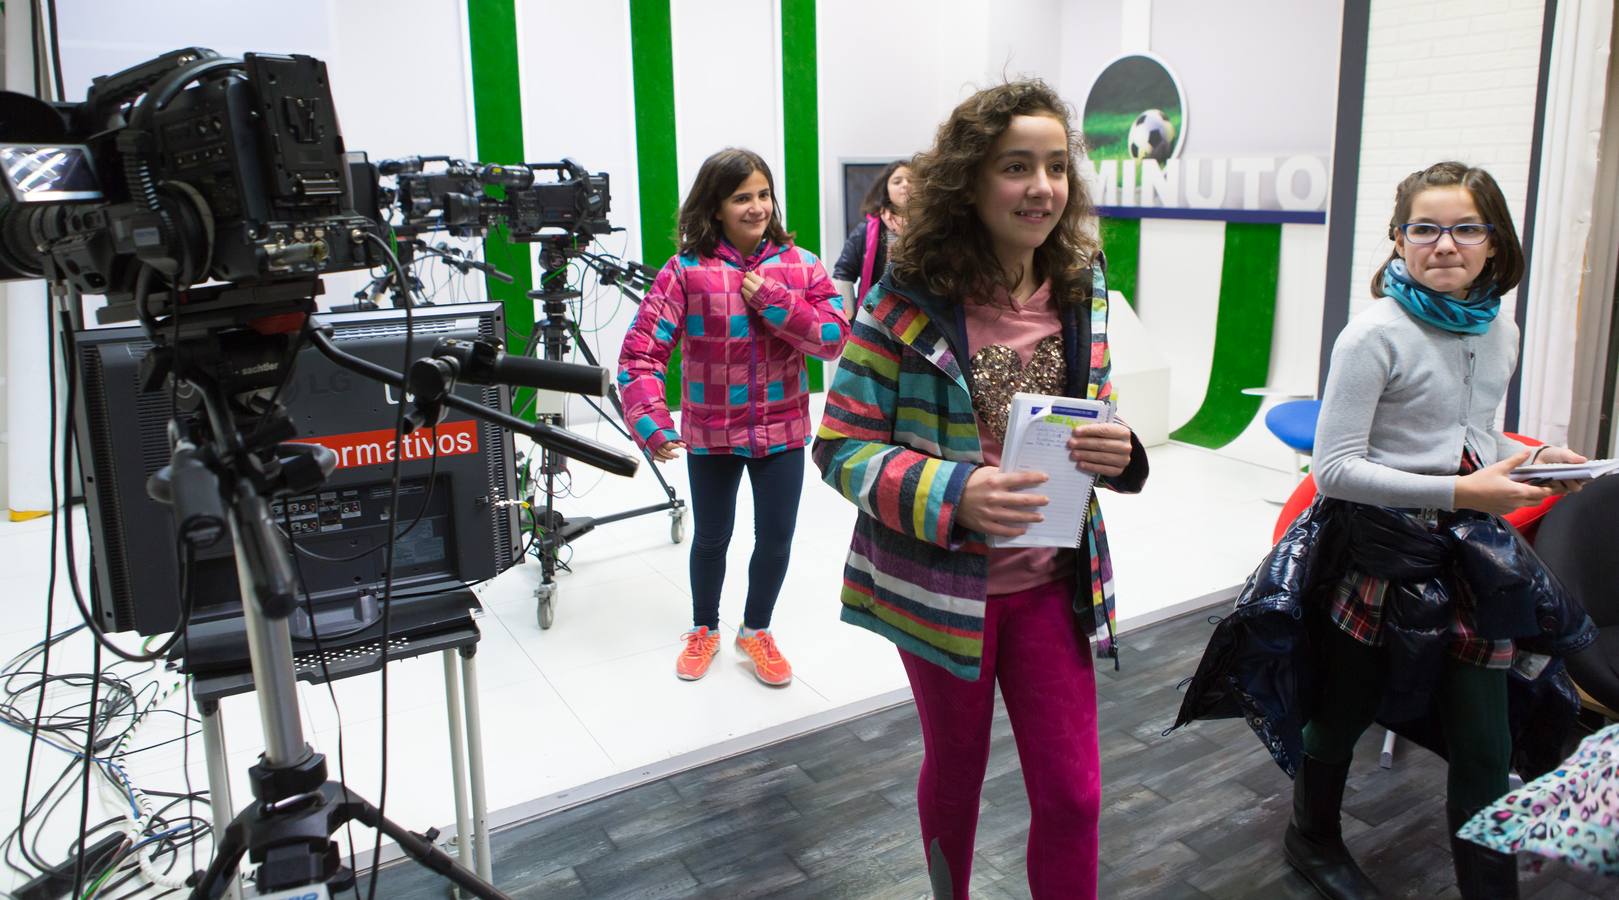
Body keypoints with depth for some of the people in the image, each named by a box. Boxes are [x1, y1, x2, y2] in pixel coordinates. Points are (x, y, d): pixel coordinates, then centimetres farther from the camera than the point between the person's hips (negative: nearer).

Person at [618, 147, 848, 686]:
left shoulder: (800, 265, -3)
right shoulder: (686, 271, -11)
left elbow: (834, 339, -10)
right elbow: (641, 352, -15)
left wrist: (773, 300, -20)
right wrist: (651, 424, -28)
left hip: (781, 430, 2)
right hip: (710, 433, -1)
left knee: (776, 537, 8)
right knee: (711, 537, 15)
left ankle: (756, 630, 35)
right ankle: (704, 629, 40)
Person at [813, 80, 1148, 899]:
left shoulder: (1079, 292, -1)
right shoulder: (906, 300, -16)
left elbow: (1100, 416, 11)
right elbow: (841, 447, -14)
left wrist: (1116, 451, -14)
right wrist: (954, 494, -29)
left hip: (1053, 581, 3)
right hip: (942, 580, -3)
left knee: (1072, 793, 7)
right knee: (956, 768, 19)